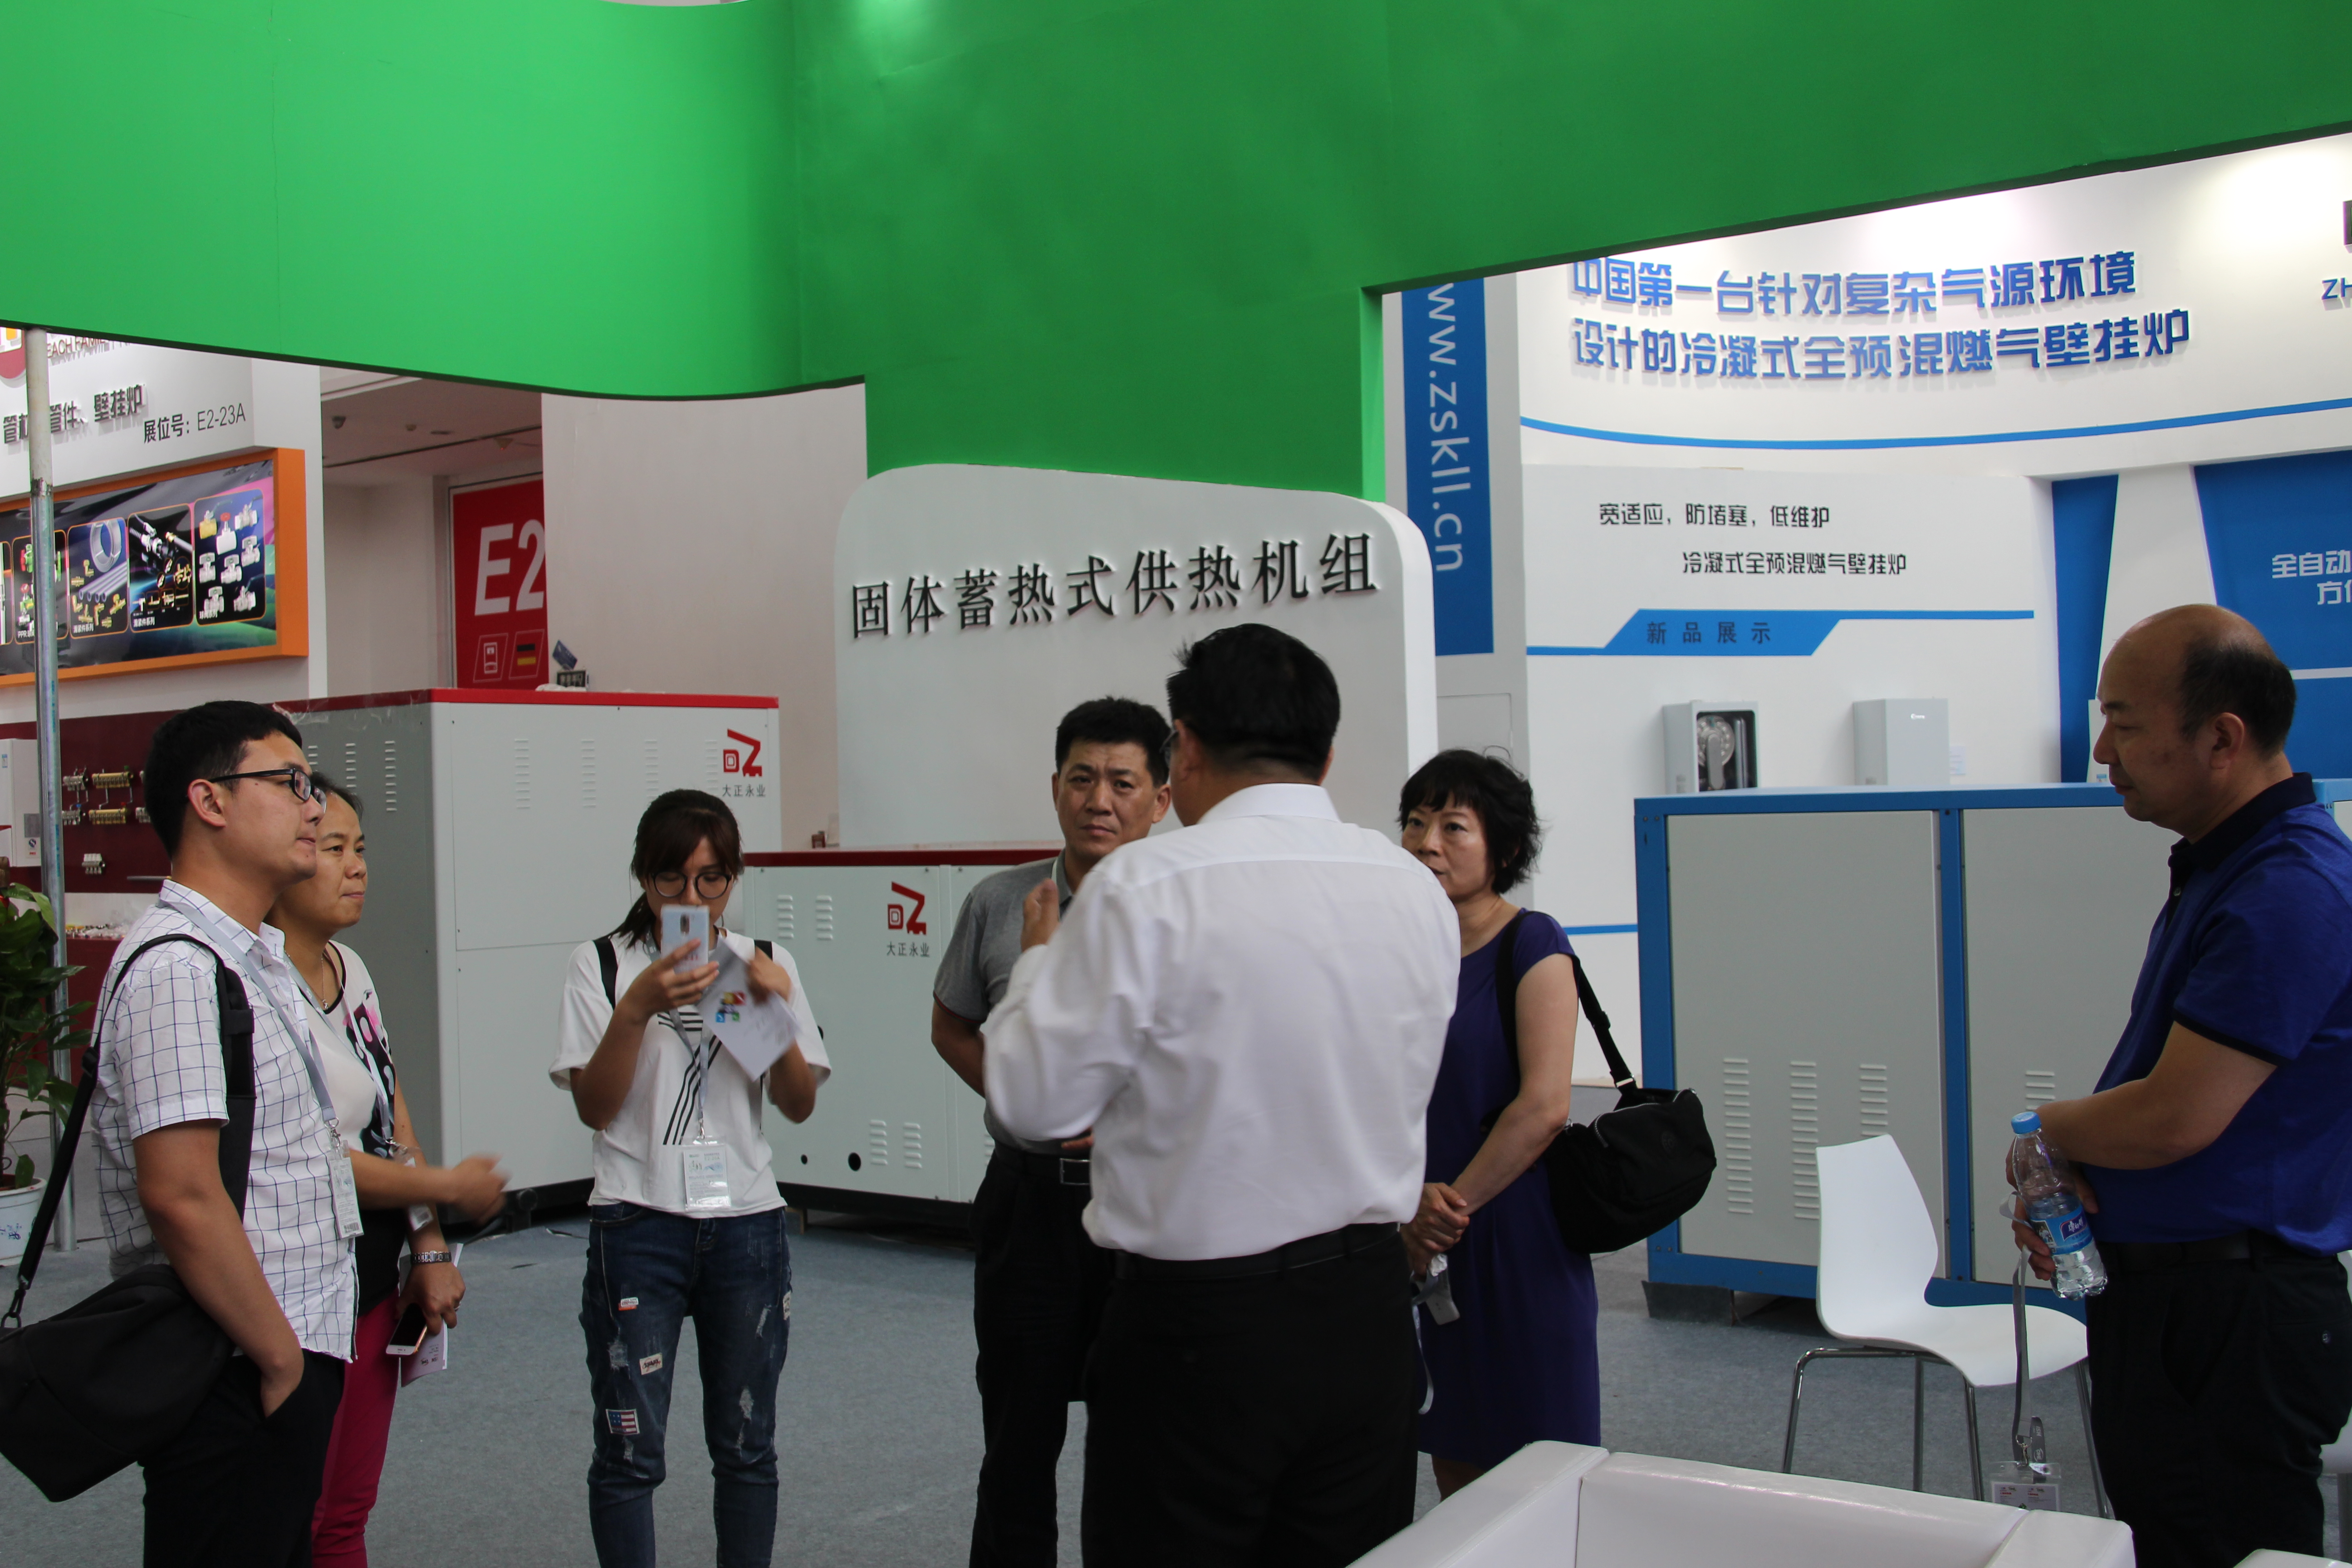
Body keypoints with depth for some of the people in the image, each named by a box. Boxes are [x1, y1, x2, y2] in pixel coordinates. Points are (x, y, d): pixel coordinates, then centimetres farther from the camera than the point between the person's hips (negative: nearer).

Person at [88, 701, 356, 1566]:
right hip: (235, 1387, -10)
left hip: (283, 1362, 10)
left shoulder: (257, 959, 17)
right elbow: (180, 1194, -25)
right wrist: (282, 1357, -17)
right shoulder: (178, 967, -17)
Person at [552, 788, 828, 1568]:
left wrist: (777, 1013, -13)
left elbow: (799, 1105, 3)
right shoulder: (604, 965, -1)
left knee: (746, 1446, 11)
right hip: (638, 1225, -2)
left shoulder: (765, 964, 7)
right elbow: (593, 1107, -9)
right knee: (629, 1452, 0)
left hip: (746, 1223, 3)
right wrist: (638, 1009, -22)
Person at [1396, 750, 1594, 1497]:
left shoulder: (1532, 945, -8)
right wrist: (1408, 1208, -8)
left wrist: (1455, 1205, -12)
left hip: (1515, 1234, -5)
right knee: (1455, 1470, 12)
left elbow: (1543, 1105, -16)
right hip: (1425, 1249, 5)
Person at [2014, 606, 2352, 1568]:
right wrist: (2062, 1183, 2)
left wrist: (2045, 1133, -5)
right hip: (2168, 1296, 10)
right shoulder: (2223, 865, 12)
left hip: (2232, 1314, -10)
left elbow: (2176, 1120, -25)